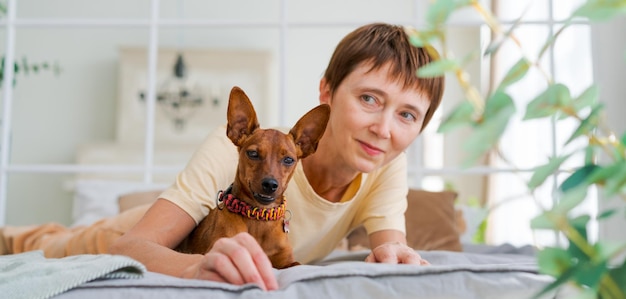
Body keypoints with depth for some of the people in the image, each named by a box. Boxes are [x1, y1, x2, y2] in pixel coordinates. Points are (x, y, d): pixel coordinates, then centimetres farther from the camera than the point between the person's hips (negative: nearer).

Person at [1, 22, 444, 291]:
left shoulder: (389, 165, -29)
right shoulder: (238, 150, -41)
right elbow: (130, 246, -45)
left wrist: (393, 254, -58)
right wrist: (196, 266, -66)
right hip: (169, 240, -3)